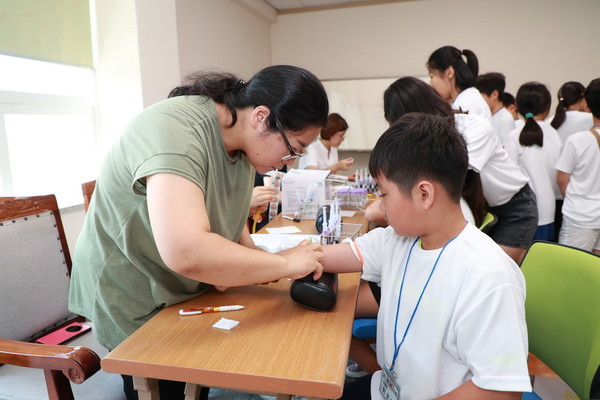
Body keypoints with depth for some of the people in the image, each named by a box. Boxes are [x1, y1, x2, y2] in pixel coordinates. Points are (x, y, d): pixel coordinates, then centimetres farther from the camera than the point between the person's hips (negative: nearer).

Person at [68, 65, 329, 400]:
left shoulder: (244, 139, -5)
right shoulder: (175, 132, -31)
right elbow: (185, 253, -44)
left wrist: (248, 253, -13)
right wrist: (284, 264, -32)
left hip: (191, 293, 7)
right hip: (135, 305, -7)